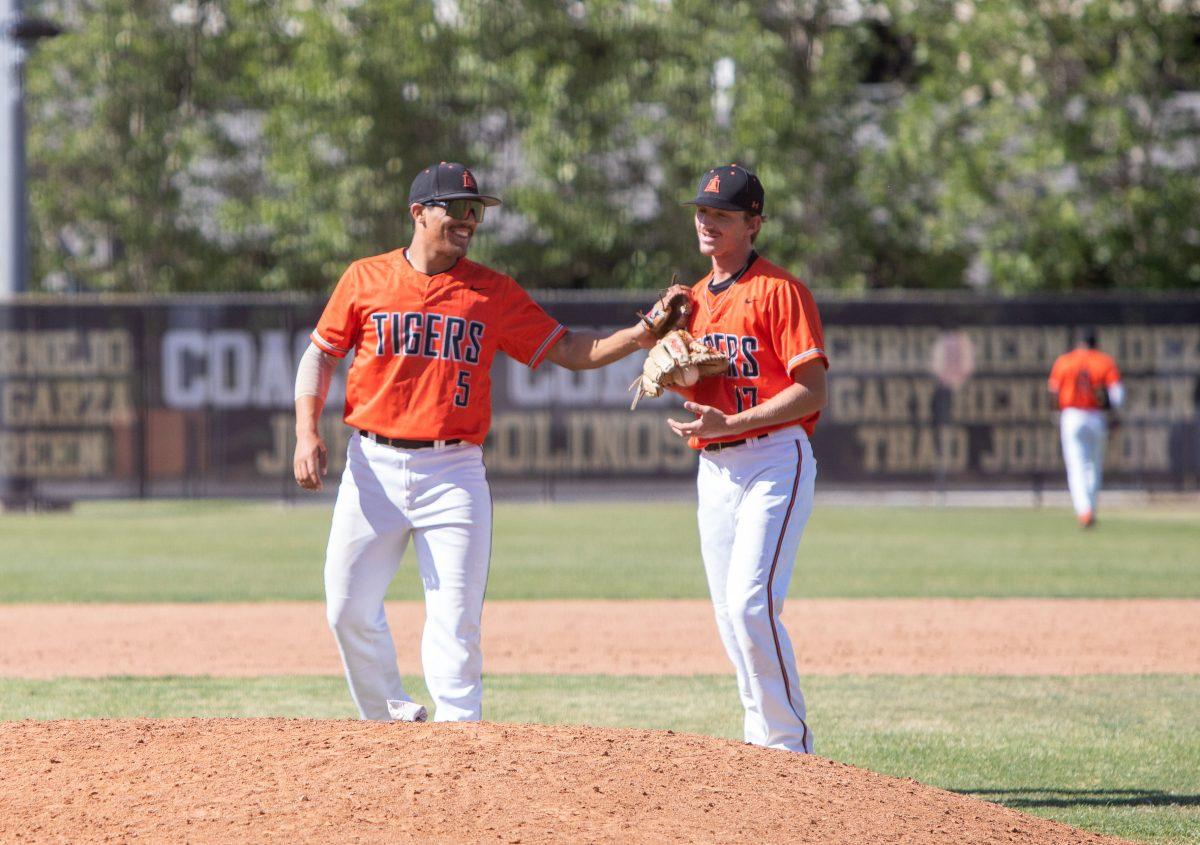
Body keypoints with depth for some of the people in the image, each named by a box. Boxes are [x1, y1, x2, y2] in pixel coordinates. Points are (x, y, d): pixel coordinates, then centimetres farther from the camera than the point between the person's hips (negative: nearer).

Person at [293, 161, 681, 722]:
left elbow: (569, 351, 7)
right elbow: (320, 356, 9)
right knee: (349, 609, -2)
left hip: (454, 473, 0)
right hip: (374, 468, 0)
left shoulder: (494, 293, 6)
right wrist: (307, 434, -5)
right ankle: (391, 721, 17)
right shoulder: (365, 279, 5)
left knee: (455, 620, -6)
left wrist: (639, 337, -8)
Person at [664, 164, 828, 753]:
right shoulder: (693, 299, 17)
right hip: (713, 469, 8)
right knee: (730, 615, 8)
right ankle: (764, 742, 16)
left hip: (774, 460, -8)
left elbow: (812, 391, -14)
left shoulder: (779, 291, -8)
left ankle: (790, 745, -12)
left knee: (750, 603, -19)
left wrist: (730, 423, -22)